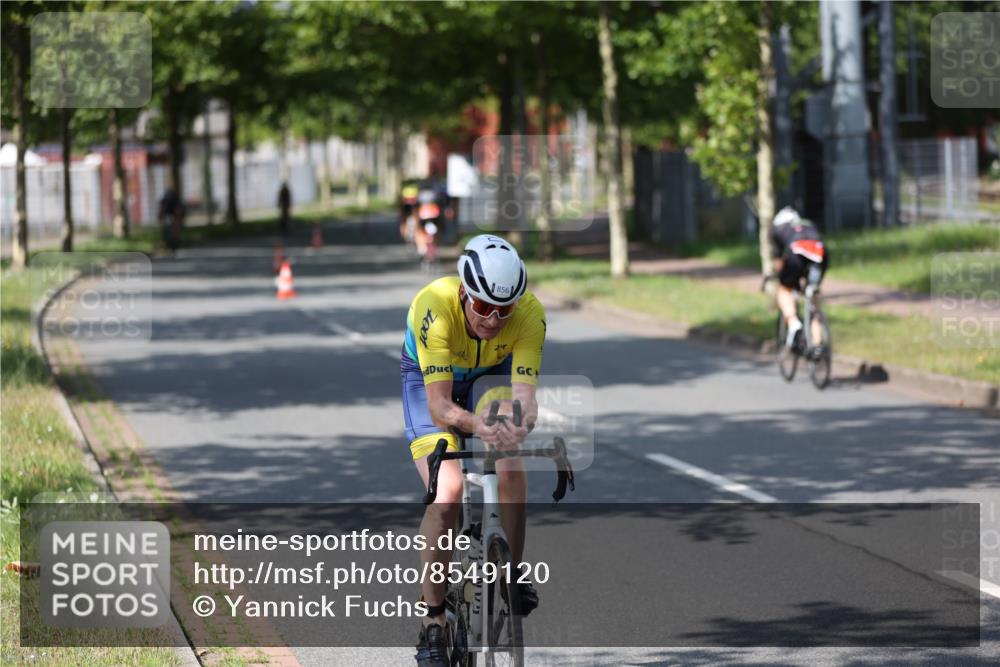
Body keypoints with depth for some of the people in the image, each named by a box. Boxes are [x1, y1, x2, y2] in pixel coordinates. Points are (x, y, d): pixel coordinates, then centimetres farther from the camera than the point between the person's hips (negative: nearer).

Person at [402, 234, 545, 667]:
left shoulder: (529, 312, -32)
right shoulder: (434, 306, -39)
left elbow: (523, 392, -37)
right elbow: (440, 406, -42)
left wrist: (520, 424, -60)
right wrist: (477, 426, -62)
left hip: (492, 375, 2)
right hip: (430, 378, -2)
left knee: (511, 472, -24)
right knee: (447, 491, -21)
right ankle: (433, 623, -11)